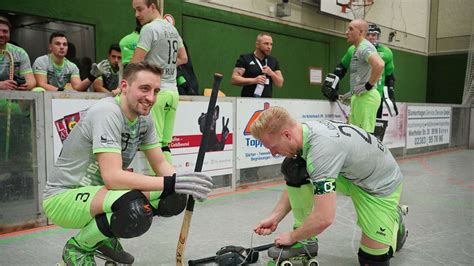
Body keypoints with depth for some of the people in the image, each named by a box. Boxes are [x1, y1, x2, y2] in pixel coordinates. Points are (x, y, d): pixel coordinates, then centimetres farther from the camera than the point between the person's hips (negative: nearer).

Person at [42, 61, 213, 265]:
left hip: (99, 190, 8)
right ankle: (77, 247, -4)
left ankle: (106, 237, 12)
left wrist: (185, 184, -18)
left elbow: (160, 164, 2)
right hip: (62, 197, -8)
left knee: (174, 198, -7)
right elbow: (112, 176, -33)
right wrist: (171, 183, -36)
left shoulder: (144, 118, -1)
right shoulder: (107, 113, -25)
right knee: (134, 208, -35)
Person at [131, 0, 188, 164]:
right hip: (172, 91, 8)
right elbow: (183, 58, 26)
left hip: (156, 91, -8)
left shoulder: (149, 28, -8)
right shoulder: (172, 29, 16)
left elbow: (135, 64, -10)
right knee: (164, 145, 10)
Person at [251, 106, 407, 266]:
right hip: (349, 173, 7)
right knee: (293, 170, -16)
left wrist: (292, 237, -21)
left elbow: (324, 218, -39)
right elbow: (296, 183, 1)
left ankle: (394, 217, 26)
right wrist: (275, 218, -8)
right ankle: (305, 241, -2)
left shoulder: (322, 147, -39)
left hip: (383, 184, -6)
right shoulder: (305, 131, -14)